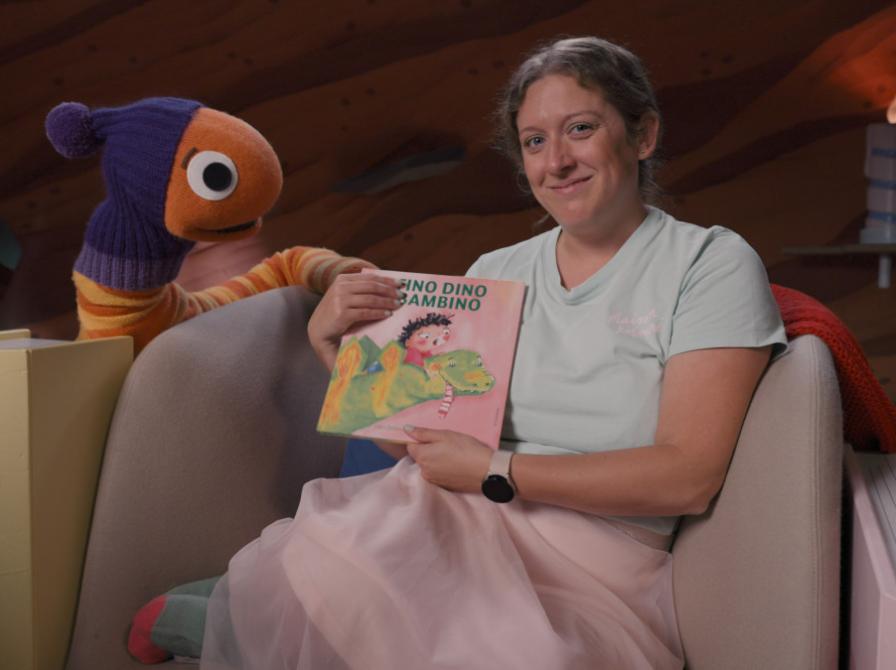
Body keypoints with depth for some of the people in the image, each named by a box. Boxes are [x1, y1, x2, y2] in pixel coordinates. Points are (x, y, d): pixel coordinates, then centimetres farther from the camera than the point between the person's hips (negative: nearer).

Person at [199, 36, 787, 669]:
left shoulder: (712, 264, -1)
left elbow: (690, 476, -11)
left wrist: (495, 471, -14)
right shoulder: (495, 272, 13)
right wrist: (330, 340, 3)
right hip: (447, 522, 4)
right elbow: (421, 441, 16)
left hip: (592, 566, -4)